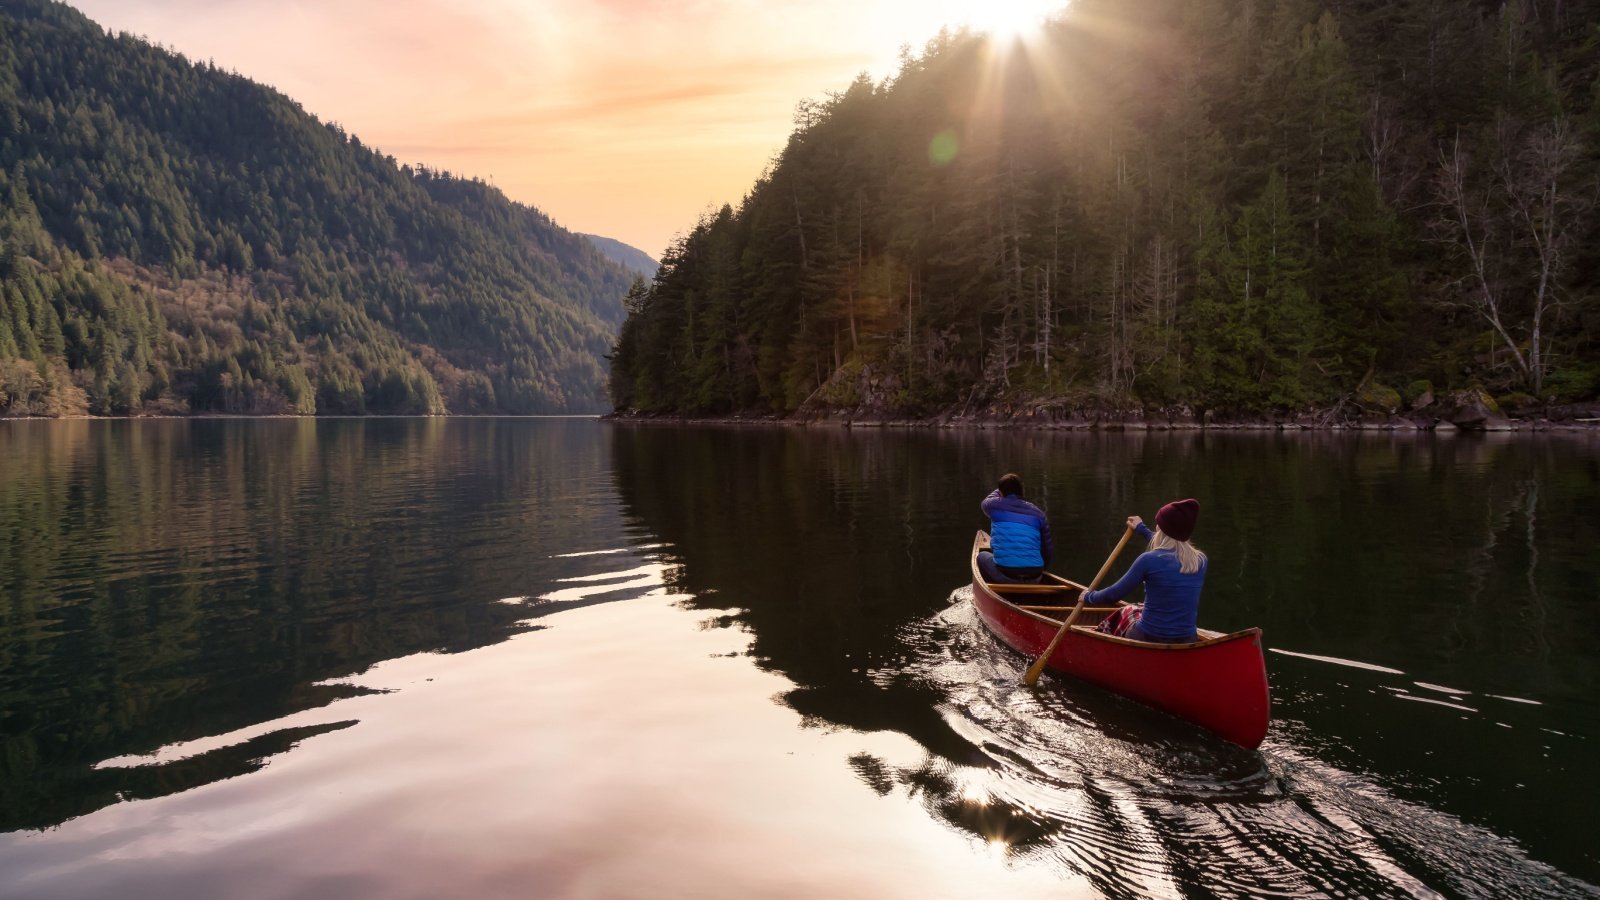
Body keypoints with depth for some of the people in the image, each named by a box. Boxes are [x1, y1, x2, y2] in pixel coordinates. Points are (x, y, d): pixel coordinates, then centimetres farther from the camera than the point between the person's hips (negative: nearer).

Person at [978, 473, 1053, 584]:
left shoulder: (995, 505, 5)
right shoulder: (1039, 513, 11)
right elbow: (1047, 550, 14)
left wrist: (999, 491, 51)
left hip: (1004, 576, -3)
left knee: (982, 556, 28)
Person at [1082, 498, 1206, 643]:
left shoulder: (1149, 560, -17)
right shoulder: (1200, 561, -1)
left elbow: (1113, 595, -9)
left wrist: (1088, 597, 11)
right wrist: (1143, 529, 37)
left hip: (1148, 641, -4)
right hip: (1187, 644, 4)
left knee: (1125, 613, 29)